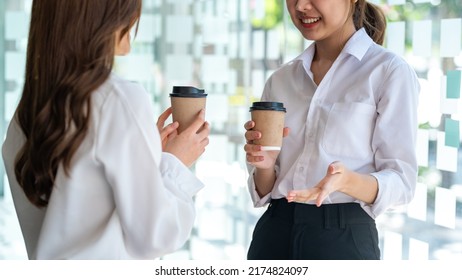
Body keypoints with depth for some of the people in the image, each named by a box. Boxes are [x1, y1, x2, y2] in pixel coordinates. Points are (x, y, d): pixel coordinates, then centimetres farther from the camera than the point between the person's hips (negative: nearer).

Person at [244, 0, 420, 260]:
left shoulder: (390, 71, -7)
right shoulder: (280, 80, 8)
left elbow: (401, 182, -10)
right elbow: (264, 191, 9)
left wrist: (346, 181, -28)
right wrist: (264, 165, -12)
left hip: (344, 239, -4)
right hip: (273, 235, 4)